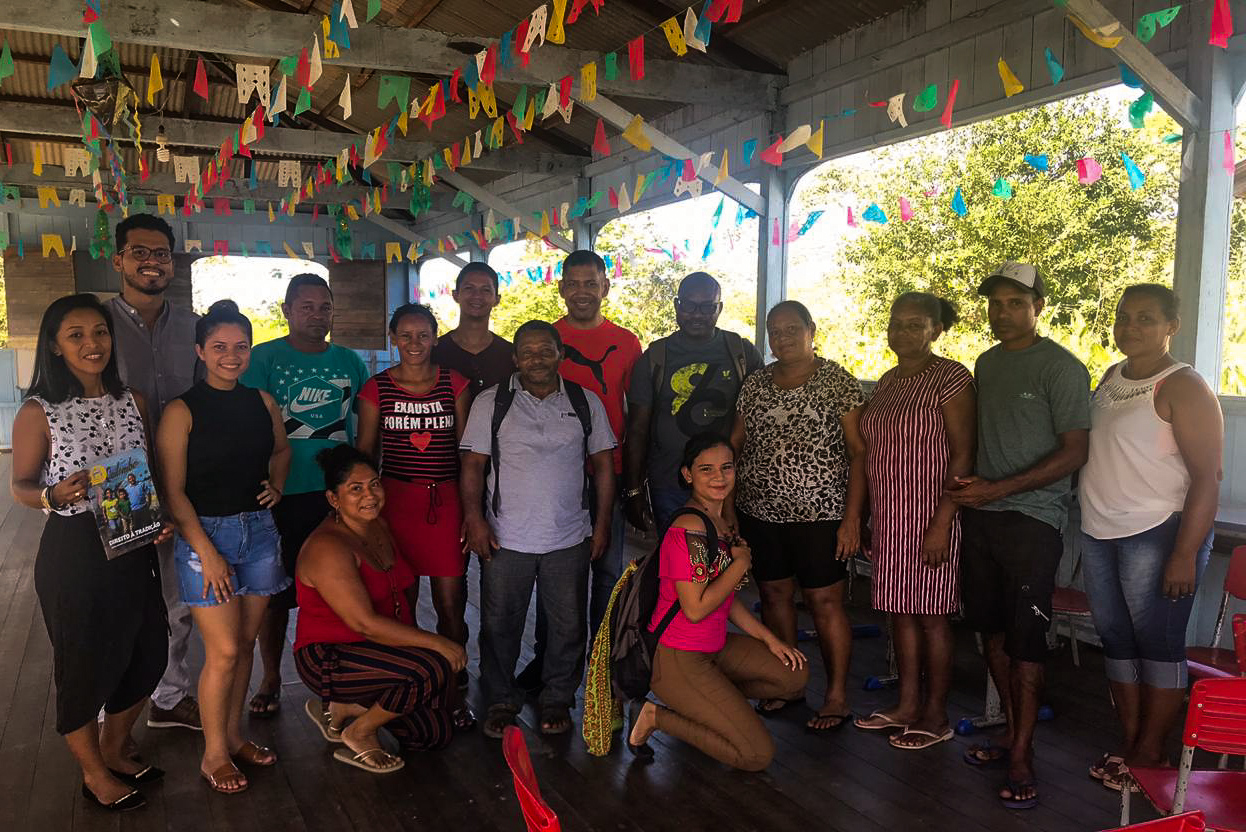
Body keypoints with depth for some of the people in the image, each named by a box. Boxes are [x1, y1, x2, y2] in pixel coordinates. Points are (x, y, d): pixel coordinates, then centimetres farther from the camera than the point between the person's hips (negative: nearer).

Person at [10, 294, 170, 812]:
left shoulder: (133, 401, 3)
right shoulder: (38, 413, -10)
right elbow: (20, 486, -4)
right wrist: (54, 495, -24)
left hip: (134, 549, 5)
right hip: (72, 552, -5)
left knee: (146, 654, 14)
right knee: (84, 663, 9)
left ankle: (115, 750, 40)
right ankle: (94, 773, 31)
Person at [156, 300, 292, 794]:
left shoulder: (262, 402, 5)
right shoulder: (182, 411, -10)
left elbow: (281, 449, 24)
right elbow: (173, 492, -11)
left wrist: (277, 486, 5)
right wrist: (206, 550, -15)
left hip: (259, 529, 5)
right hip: (205, 532, -5)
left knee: (245, 644, 12)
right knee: (223, 652, -3)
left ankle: (233, 735, 30)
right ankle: (213, 753, 16)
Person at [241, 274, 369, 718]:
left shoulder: (349, 361, 8)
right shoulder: (263, 358, -2)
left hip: (339, 493, 3)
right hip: (282, 495, -3)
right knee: (276, 591, 7)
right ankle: (270, 680, 26)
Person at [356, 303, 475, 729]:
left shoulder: (455, 383, 4)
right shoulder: (377, 388, 3)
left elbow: (466, 448, 7)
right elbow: (365, 453, 8)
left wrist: (471, 507, 3)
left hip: (446, 500, 0)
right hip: (395, 499, 0)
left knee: (451, 604, 0)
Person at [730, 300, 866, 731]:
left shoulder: (838, 382, -5)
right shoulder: (754, 384, 8)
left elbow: (859, 453, -6)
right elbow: (735, 444, 13)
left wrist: (852, 518, -12)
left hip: (820, 514, -4)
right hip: (760, 513, 5)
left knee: (825, 602, 0)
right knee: (774, 595, 12)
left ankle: (837, 696, 15)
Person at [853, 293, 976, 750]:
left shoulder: (951, 378, -10)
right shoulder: (888, 381, 13)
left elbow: (962, 455, -15)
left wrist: (942, 523, -20)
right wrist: (868, 519, 15)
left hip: (929, 517, -7)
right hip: (888, 516, 7)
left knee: (932, 614, 3)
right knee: (900, 611, 13)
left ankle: (936, 716, 17)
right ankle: (907, 706, 26)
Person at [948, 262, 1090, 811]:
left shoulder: (1062, 368, -7)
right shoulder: (986, 364, 13)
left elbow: (1075, 452, -11)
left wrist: (997, 489, -15)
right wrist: (964, 481, 3)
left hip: (1031, 518, -6)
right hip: (979, 515, 6)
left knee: (1025, 637, -2)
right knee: (991, 628, 11)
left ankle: (1022, 756, 9)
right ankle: (1012, 730, 26)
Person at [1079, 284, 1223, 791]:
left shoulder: (1183, 388, -11)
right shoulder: (1111, 377, 12)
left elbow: (1206, 477, -15)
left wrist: (1185, 554, -19)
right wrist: (1090, 516, 15)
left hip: (1158, 535, -8)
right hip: (1100, 535, 8)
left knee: (1158, 645, 2)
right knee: (1116, 641, 12)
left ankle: (1149, 753, 14)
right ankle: (1128, 744, 24)